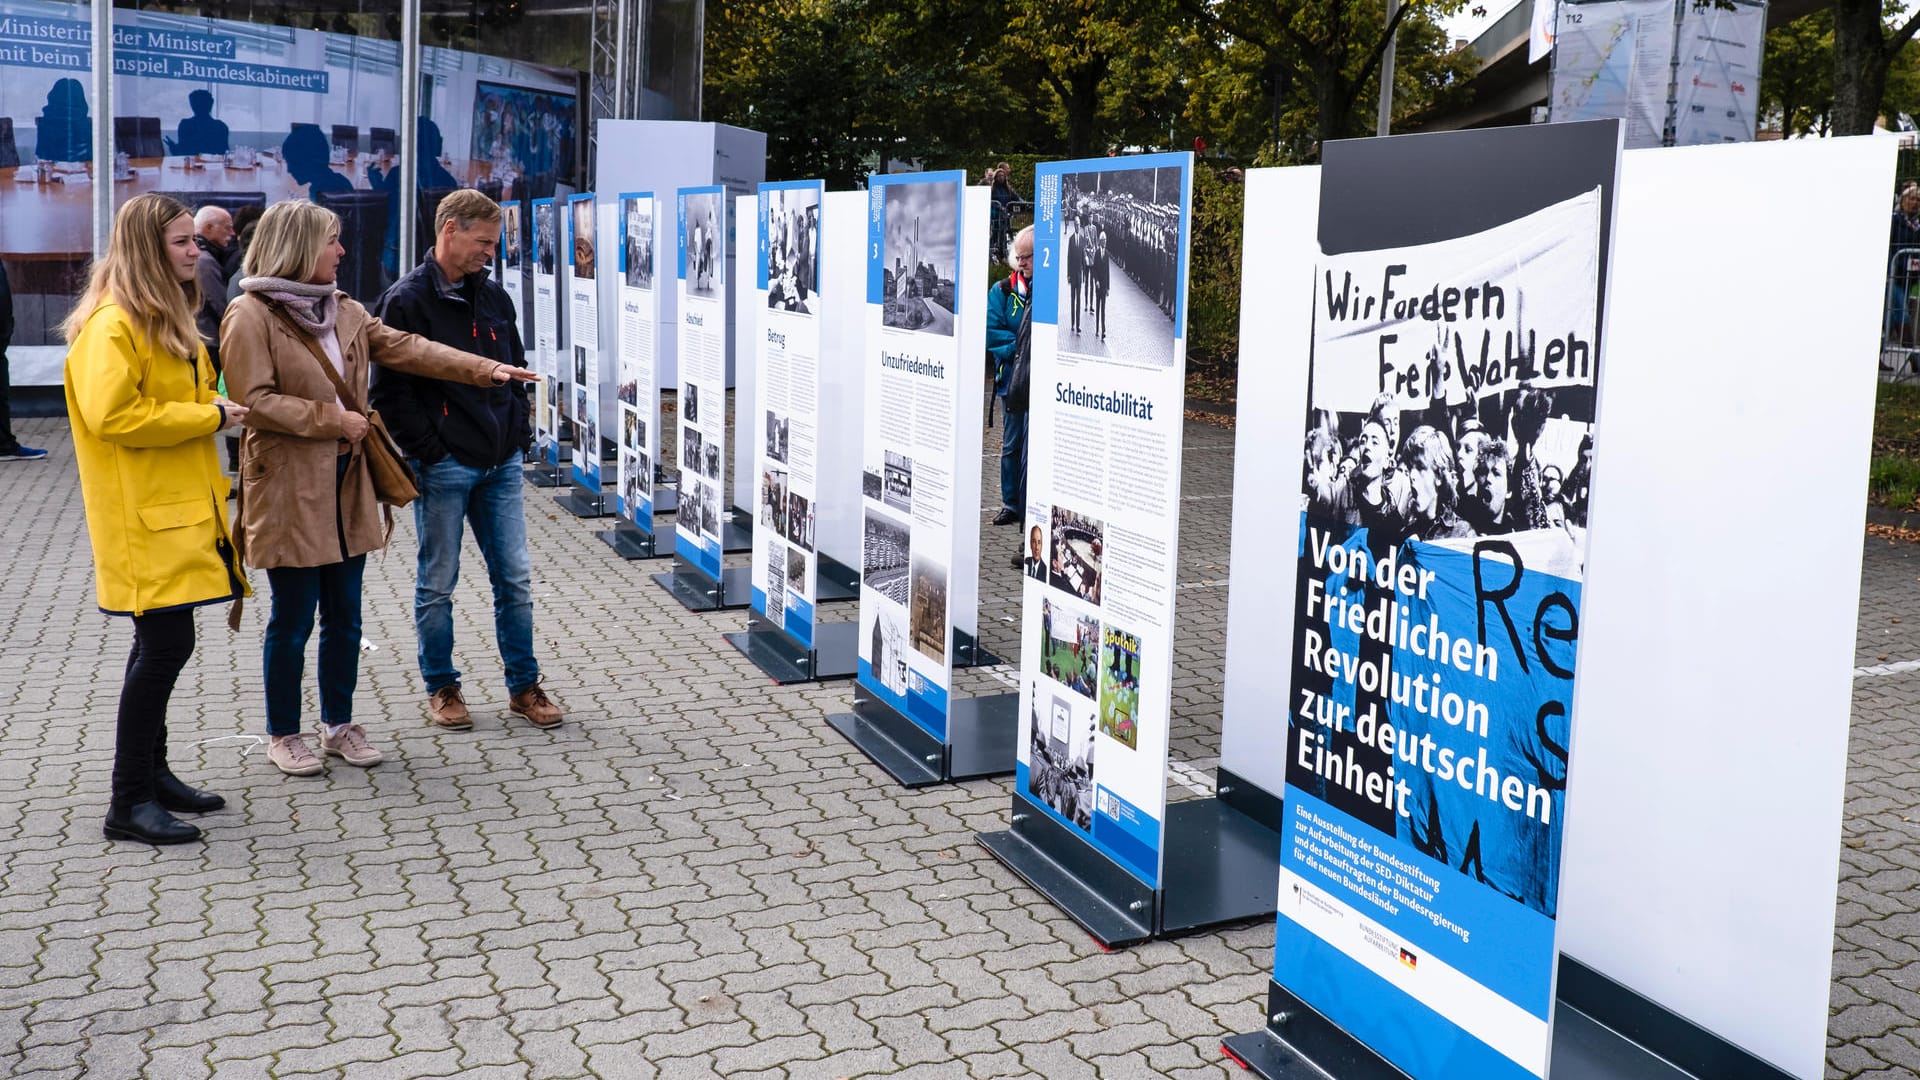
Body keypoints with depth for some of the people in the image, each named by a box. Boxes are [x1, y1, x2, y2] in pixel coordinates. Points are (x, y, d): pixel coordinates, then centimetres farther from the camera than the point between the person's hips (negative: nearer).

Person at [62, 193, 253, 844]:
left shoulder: (166, 319, 17)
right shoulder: (112, 325, -15)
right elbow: (110, 415, -24)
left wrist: (216, 407, 10)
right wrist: (209, 416, -18)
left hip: (182, 508, 10)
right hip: (144, 517, -10)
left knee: (160, 644, 15)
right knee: (165, 646, -11)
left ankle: (152, 773, 26)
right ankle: (129, 802, -3)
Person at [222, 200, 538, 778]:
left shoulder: (343, 310, 13)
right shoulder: (250, 316, -10)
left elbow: (404, 348, 7)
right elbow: (254, 401, -16)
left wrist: (485, 368, -2)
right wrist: (332, 419, -15)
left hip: (346, 485, 7)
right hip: (289, 488, -7)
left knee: (344, 615, 12)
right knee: (293, 619, 2)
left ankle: (339, 723, 26)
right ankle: (283, 734, 17)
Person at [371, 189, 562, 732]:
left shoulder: (493, 295, 11)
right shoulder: (406, 301, -8)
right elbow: (391, 391, -10)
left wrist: (520, 433, 10)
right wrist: (430, 451, -14)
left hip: (501, 463, 6)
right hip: (444, 467, -5)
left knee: (515, 579, 8)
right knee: (438, 584, 7)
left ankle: (524, 685, 19)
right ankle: (441, 687, 21)